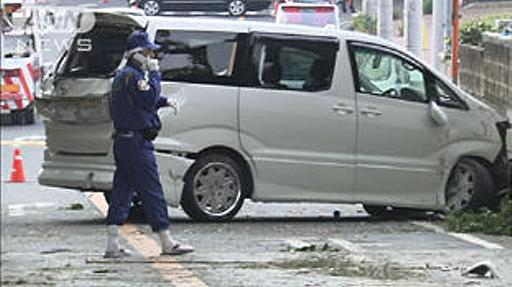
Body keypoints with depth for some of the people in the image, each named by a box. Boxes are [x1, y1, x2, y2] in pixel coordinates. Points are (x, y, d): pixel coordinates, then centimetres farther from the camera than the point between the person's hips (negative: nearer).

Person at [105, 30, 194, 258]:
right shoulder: (133, 76, -14)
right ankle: (167, 244, -1)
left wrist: (163, 102, 14)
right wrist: (154, 74, -13)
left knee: (122, 192, 8)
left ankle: (112, 245, 6)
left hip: (123, 141, 10)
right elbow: (149, 99, -22)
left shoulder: (122, 76, 20)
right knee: (152, 192, -5)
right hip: (136, 142, -10)